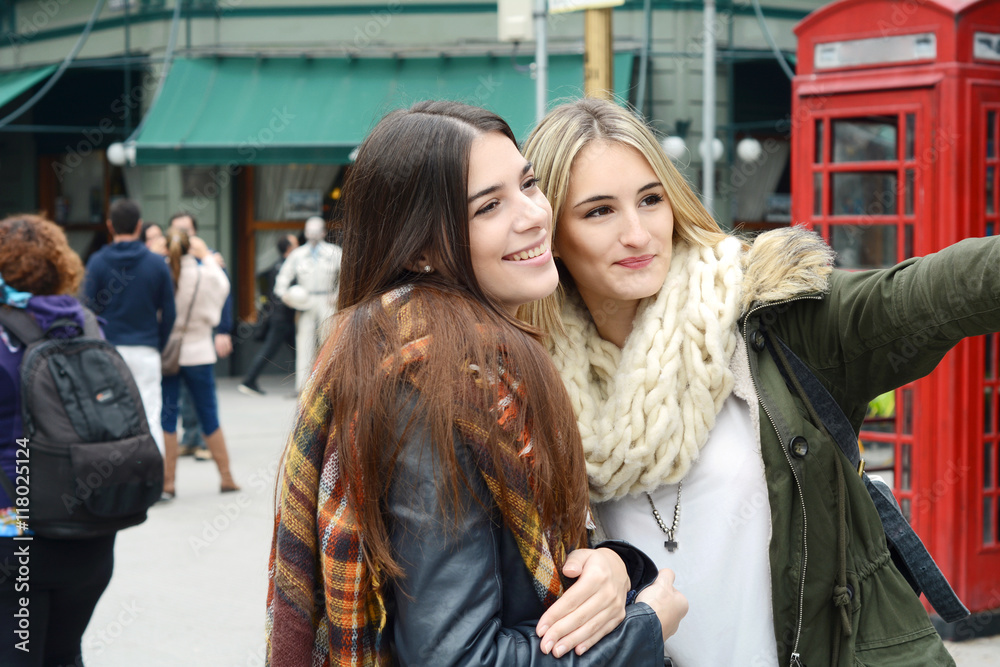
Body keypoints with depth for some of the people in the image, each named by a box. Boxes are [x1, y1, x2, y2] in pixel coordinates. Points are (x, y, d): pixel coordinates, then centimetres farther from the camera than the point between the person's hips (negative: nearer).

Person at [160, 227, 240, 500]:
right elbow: (223, 287, 12)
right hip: (198, 353, 1)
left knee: (166, 416, 5)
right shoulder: (206, 275, -10)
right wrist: (207, 257, 21)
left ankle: (168, 481, 4)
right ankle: (226, 477, 17)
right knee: (209, 416, 11)